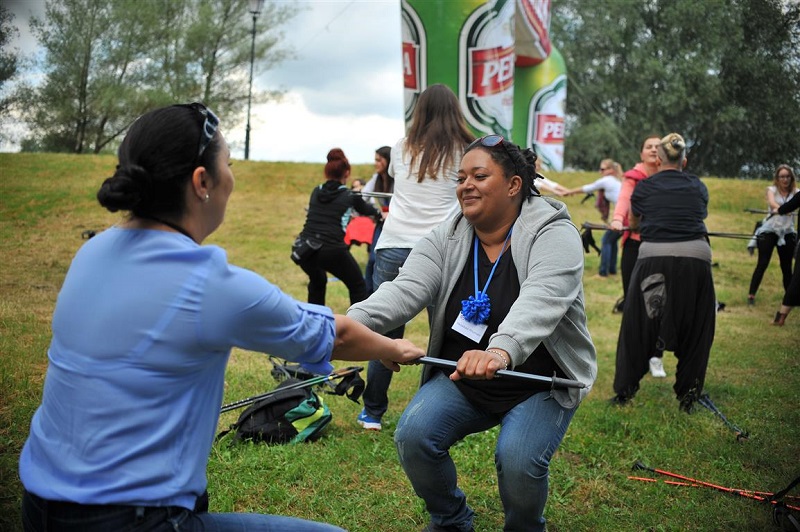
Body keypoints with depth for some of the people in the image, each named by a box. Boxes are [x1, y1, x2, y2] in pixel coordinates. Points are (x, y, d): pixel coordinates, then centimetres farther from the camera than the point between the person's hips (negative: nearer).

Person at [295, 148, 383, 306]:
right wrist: (380, 214, 51)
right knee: (358, 287, 17)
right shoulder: (350, 196, 7)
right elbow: (365, 209, 28)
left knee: (317, 282, 33)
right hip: (331, 250, -4)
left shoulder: (316, 192, 16)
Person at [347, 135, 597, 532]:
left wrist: (501, 351, -56)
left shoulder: (553, 235, -16)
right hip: (462, 379, 4)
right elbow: (404, 291, -19)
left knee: (518, 461, -27)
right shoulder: (445, 240, -3)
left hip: (540, 384, -3)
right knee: (413, 435, -19)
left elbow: (540, 303, -35)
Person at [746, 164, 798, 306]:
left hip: (787, 233, 2)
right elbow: (772, 202, -23)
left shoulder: (795, 192, 3)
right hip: (769, 231, -2)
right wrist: (780, 209, -45)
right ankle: (751, 295, 0)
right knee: (762, 264, -4)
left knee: (787, 266, 7)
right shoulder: (772, 189, -1)